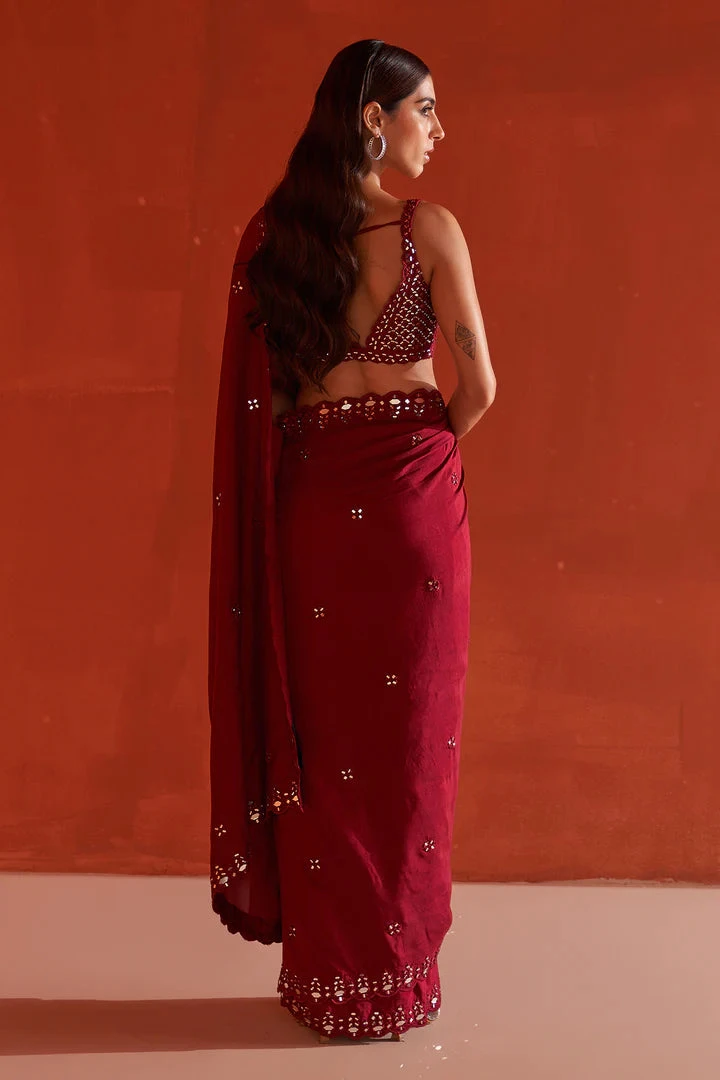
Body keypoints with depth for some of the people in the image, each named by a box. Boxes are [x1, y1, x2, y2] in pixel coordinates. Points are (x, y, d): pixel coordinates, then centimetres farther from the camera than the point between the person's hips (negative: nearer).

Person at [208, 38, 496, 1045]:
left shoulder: (273, 233, 3)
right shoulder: (429, 228, -8)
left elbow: (259, 392, 4)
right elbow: (478, 385, -8)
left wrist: (328, 430, 13)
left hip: (309, 496, 3)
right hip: (412, 490, -3)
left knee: (322, 730, 12)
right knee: (409, 729, 8)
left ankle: (325, 971, 21)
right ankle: (395, 976, 19)